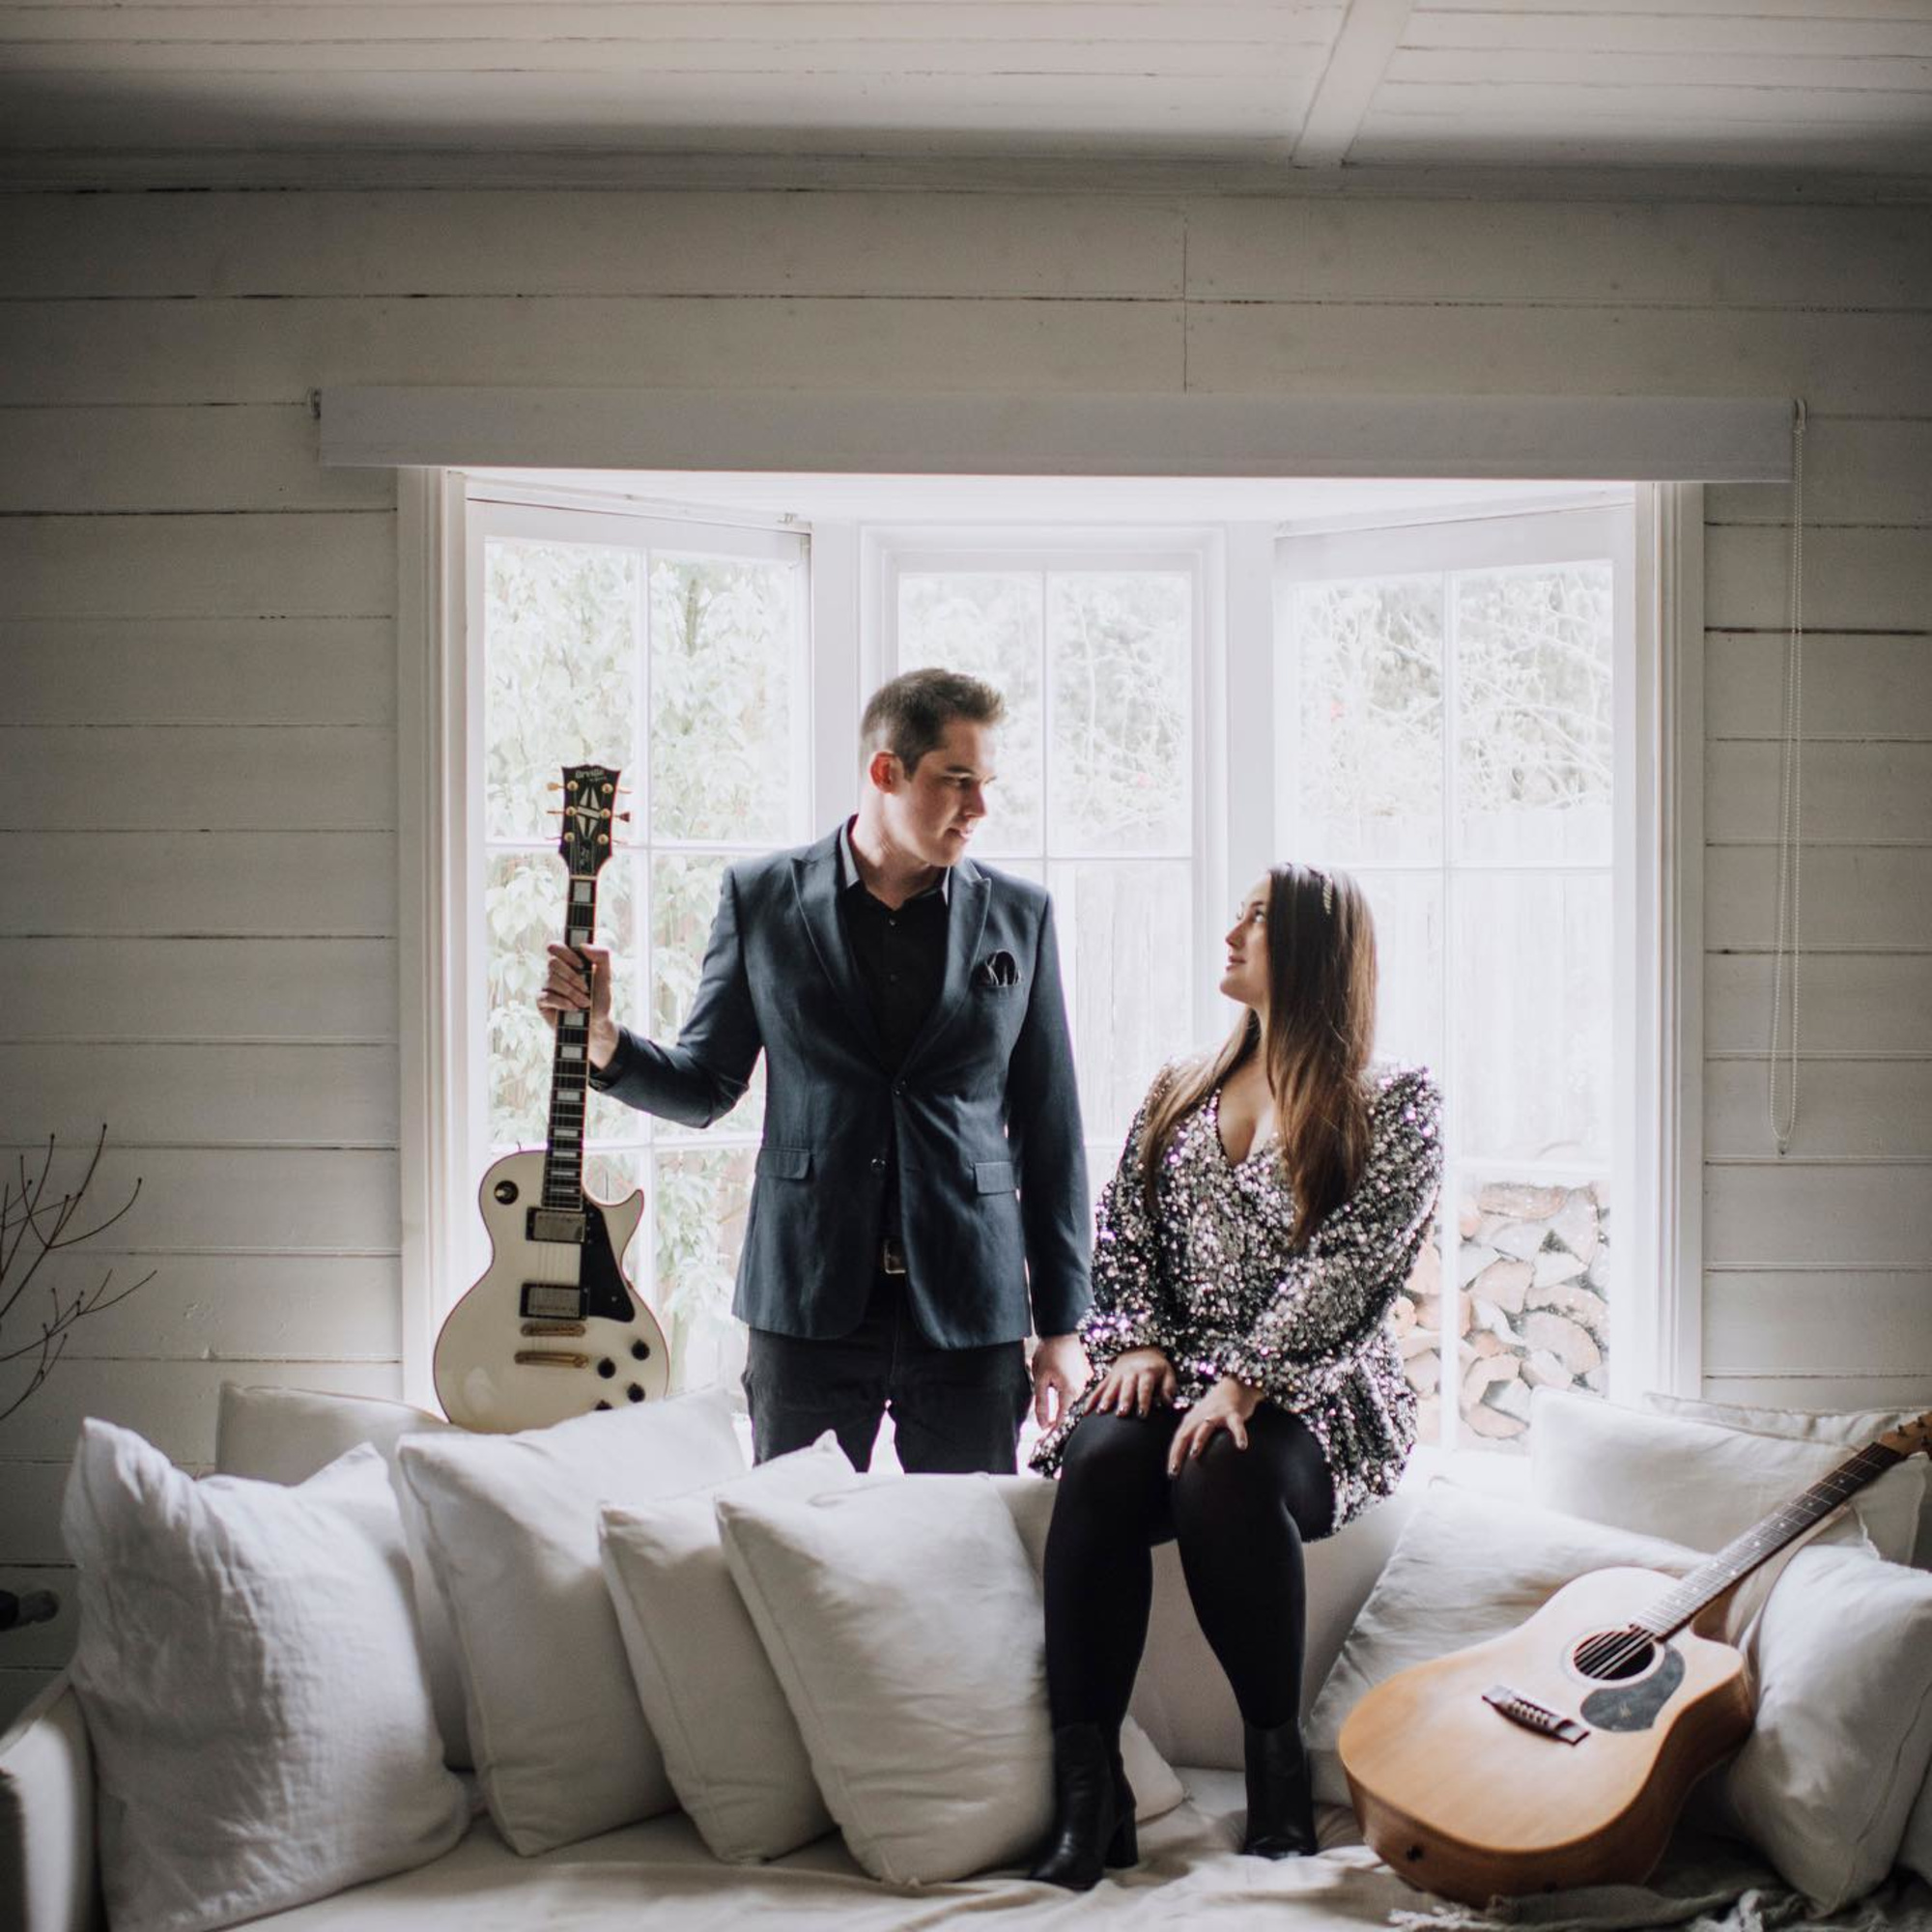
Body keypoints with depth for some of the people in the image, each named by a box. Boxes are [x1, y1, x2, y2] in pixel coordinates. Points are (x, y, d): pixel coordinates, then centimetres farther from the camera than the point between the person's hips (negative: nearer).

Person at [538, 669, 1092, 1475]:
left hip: (970, 1312, 1)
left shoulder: (1019, 914, 5)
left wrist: (1062, 1327, 3)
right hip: (808, 1302, 0)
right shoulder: (761, 896, 3)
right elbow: (705, 1086, 8)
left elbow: (1048, 1128, 6)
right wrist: (603, 1042, -13)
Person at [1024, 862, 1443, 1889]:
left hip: (1311, 1392, -4)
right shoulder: (1178, 1093, 20)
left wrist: (1244, 1381, -21)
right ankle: (1087, 1793, -31)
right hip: (1175, 1375, 4)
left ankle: (1278, 1773, -21)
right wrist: (1139, 1342, -7)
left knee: (1222, 1474, -36)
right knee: (1101, 1460, -30)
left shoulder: (1394, 1106, 3)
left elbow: (1350, 1263, -10)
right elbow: (1121, 1234, 13)